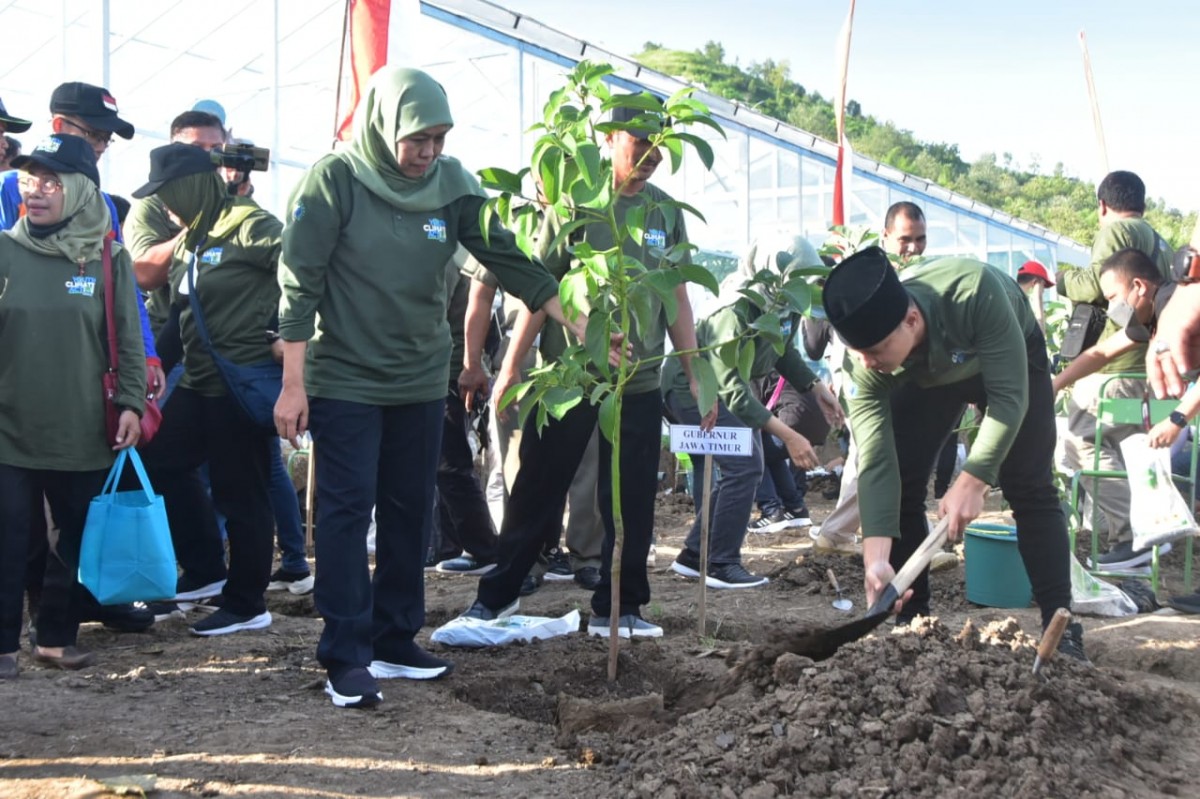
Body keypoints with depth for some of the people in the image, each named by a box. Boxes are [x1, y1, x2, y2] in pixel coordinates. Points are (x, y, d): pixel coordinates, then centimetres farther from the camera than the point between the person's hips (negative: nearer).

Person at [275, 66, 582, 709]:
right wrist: (293, 385, -15)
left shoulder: (451, 182, -1)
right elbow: (299, 284, -12)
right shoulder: (334, 181, -13)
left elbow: (505, 256, 2)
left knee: (410, 513, 10)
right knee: (347, 512, -5)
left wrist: (576, 322, -4)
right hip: (344, 379, -5)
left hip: (421, 380, 5)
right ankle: (346, 657, 2)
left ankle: (395, 641, 22)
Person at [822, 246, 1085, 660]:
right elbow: (875, 463, -33)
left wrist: (972, 481, -43)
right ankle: (912, 619, 4)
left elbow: (1009, 396, -37)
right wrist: (876, 556, -43)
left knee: (1029, 489, -11)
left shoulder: (974, 292, -45)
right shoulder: (865, 366, -33)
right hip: (924, 376, 2)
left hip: (1011, 360, -2)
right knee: (897, 484, -9)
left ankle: (1060, 625, -3)